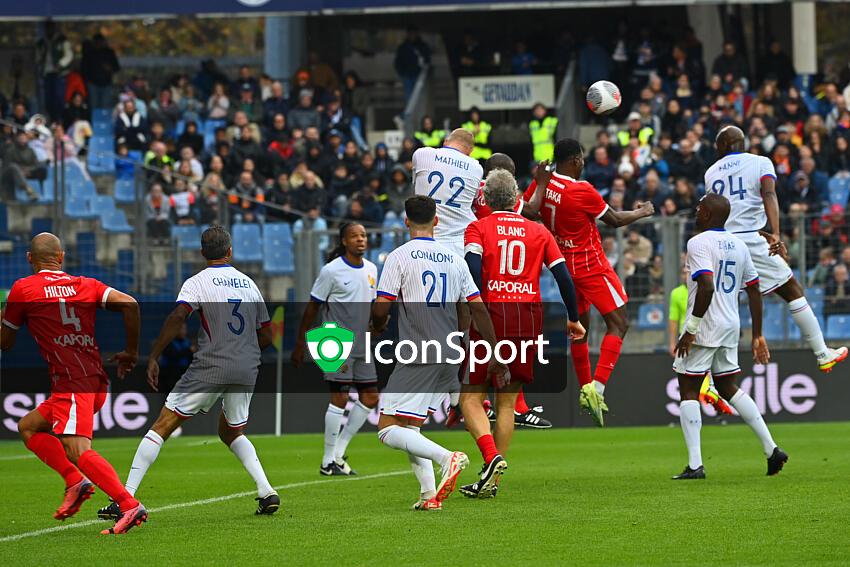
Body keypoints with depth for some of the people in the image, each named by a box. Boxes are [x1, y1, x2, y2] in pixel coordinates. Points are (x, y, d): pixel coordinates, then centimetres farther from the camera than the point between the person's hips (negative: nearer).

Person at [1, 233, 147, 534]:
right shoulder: (85, 285, 16)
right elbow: (129, 303, 0)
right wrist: (131, 352, 10)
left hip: (72, 382, -7)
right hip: (98, 380, 7)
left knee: (77, 450, -18)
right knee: (28, 427, 21)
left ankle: (130, 506, -32)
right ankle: (76, 482, 8)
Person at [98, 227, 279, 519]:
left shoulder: (198, 282, -2)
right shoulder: (248, 283, 13)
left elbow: (177, 317, -19)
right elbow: (266, 336, 16)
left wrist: (153, 358, -16)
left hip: (209, 369, -5)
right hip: (247, 370, 5)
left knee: (162, 426, 1)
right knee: (231, 432, 27)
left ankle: (125, 497, -6)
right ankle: (267, 492, 11)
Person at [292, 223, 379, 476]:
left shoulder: (371, 269, 10)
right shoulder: (331, 271, -10)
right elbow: (312, 308, -6)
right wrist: (300, 345, -7)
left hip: (362, 346, 7)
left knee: (370, 398, 4)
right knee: (340, 398, -10)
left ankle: (338, 453, 14)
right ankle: (328, 462, -2)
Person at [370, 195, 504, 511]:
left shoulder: (399, 257, -4)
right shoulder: (454, 260, 11)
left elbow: (380, 309, -9)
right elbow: (478, 308, 10)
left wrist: (378, 326, 15)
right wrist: (494, 356, 15)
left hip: (418, 359, -6)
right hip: (450, 359, 6)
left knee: (389, 430, -6)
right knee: (410, 428, 18)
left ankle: (447, 458, -26)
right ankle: (430, 495, 4)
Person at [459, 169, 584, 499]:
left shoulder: (477, 228, 3)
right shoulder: (538, 232, 12)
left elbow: (473, 266, -14)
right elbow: (563, 276, 8)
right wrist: (573, 319, 16)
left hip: (491, 314, -3)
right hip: (529, 316, 3)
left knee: (471, 398, 4)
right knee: (507, 402, 11)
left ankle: (491, 457, -20)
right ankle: (491, 481, 8)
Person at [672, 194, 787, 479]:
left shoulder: (698, 243, -12)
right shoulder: (739, 245, 12)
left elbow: (707, 287, -25)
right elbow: (754, 292, 13)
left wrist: (690, 329, -20)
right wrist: (757, 335, 17)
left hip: (704, 327, -7)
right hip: (731, 327, 7)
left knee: (688, 389, 0)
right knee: (727, 387, 19)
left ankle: (695, 464, -8)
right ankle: (771, 448, 11)